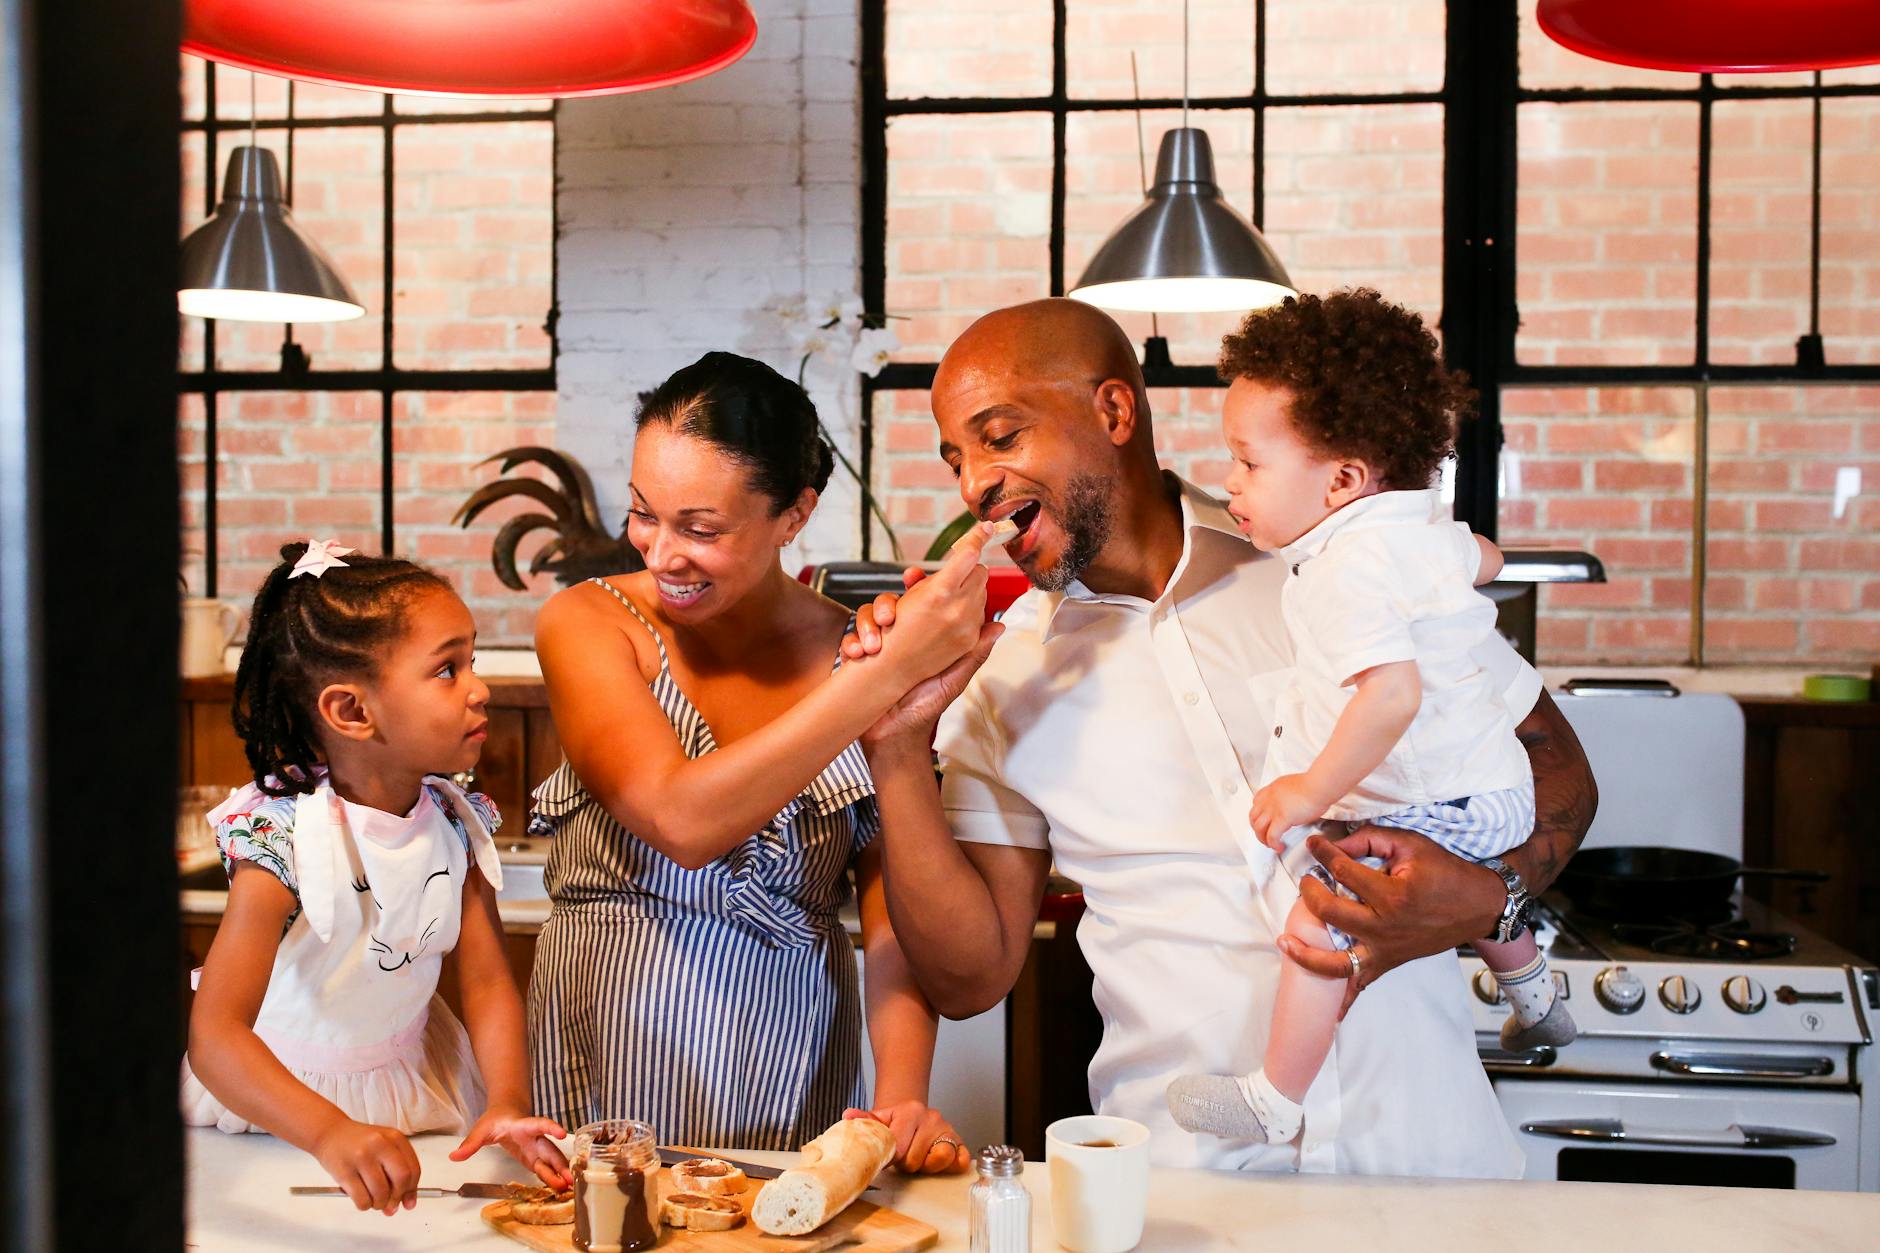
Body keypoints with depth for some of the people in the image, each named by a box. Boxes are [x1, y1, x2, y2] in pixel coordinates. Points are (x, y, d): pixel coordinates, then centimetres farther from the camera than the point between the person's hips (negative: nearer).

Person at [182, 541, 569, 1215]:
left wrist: (509, 1100, -27)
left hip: (415, 1092, 5)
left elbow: (488, 981, -9)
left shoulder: (455, 822, -10)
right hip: (275, 1103, -4)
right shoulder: (284, 842, -28)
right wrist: (330, 1133, -49)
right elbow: (214, 1034, -35)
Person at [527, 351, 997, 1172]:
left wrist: (902, 1098, -19)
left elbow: (895, 916, -4)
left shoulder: (853, 651, -2)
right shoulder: (588, 624, -7)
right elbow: (682, 819, -24)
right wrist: (890, 672, -27)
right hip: (609, 1052, -1)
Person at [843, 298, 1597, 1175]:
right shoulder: (1003, 677, 4)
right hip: (1186, 1166, 1)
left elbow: (1551, 758, 9)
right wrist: (897, 749, -8)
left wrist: (1487, 897, -11)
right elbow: (971, 977, 2)